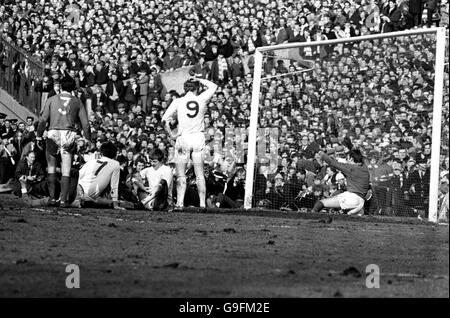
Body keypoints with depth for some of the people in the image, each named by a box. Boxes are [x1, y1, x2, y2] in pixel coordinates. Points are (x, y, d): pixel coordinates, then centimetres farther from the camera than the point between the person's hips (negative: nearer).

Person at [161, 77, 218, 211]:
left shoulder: (178, 101, -2)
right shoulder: (201, 99, 0)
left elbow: (164, 119, -6)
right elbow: (213, 86, 18)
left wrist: (171, 134, 4)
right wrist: (199, 80, 20)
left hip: (183, 138, -1)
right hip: (198, 138, 1)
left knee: (181, 175, 4)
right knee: (200, 174, 6)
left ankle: (180, 203, -3)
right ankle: (202, 203, 2)